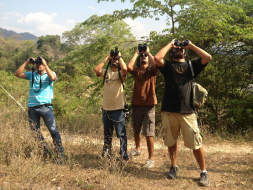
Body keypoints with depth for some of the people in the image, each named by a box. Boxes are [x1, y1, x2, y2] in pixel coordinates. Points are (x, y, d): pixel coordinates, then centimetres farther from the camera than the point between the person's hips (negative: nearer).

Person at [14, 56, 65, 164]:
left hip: (45, 107, -5)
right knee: (36, 132, 9)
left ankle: (60, 154, -4)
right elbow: (17, 74, 5)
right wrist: (27, 63, 2)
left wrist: (45, 64, -12)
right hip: (32, 108, 5)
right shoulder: (31, 75, 16)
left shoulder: (49, 74, 6)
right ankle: (46, 152, 23)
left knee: (53, 130, -10)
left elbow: (52, 77, -18)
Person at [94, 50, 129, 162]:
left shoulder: (120, 74, 0)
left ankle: (124, 155, 8)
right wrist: (107, 58, 0)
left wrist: (120, 56, -7)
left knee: (121, 134, -1)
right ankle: (106, 152, 34)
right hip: (106, 108, 4)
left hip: (118, 109, -4)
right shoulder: (106, 73, 9)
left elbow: (124, 68, -23)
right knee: (107, 133, 19)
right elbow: (96, 69, -10)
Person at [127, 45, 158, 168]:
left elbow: (156, 64, -22)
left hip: (149, 106, -4)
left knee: (148, 134, -6)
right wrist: (136, 53, -3)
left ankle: (151, 158, 4)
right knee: (136, 131, 20)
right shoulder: (136, 71, 8)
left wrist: (148, 52, -9)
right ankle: (137, 149, 42)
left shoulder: (152, 71, 2)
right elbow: (129, 67, -14)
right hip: (136, 104, 4)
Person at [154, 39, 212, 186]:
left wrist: (191, 45, 6)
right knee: (171, 141, 13)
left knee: (196, 144, -1)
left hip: (188, 111, -1)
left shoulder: (191, 65, 13)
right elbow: (157, 58, -10)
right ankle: (174, 167, 33)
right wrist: (170, 44, 4)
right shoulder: (168, 66, 11)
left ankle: (204, 172, 15)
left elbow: (208, 57, -3)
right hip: (169, 111, 1)